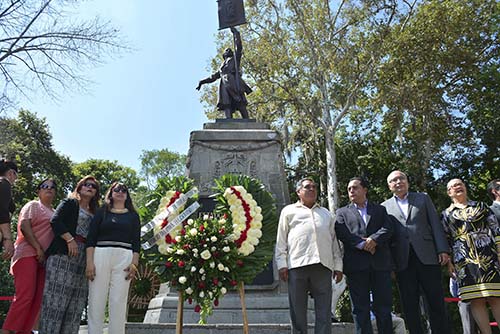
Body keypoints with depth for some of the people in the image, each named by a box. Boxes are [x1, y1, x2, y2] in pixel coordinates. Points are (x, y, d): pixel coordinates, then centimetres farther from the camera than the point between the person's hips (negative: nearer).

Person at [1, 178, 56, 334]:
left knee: (37, 299, 0)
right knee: (25, 296, -16)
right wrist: (38, 249, -15)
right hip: (28, 255, -6)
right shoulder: (33, 206, 5)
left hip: (44, 259, 6)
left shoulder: (56, 213, 23)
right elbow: (24, 227, -9)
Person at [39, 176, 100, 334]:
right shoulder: (69, 203, 10)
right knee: (57, 297, -10)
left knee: (76, 303, -1)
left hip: (85, 258, 5)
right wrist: (70, 239, -14)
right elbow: (56, 221, -4)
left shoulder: (95, 213, 24)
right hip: (64, 252, -5)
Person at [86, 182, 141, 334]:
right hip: (100, 255, 0)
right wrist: (89, 262, -7)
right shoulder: (102, 212, 13)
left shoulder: (133, 215, 16)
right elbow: (91, 238, 5)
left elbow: (136, 241, 10)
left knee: (118, 303, -3)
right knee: (96, 302, -2)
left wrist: (134, 264, -3)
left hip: (124, 258, 0)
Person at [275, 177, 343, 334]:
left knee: (324, 312, -1)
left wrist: (338, 265, 12)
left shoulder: (326, 213, 26)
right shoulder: (289, 211, 16)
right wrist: (282, 264, -2)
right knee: (298, 312, 0)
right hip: (297, 265, -2)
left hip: (323, 265, 2)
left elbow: (334, 240, 22)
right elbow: (281, 240, 9)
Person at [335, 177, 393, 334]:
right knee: (360, 308, 1)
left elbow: (388, 228, 4)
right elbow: (341, 233, -1)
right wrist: (362, 244, -13)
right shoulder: (342, 212, 16)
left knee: (384, 306, 3)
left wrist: (374, 239, -14)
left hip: (380, 262, 1)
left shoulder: (380, 209, 20)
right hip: (356, 264, -1)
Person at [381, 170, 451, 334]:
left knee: (436, 302, 2)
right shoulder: (385, 207, 11)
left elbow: (435, 224, 7)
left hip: (427, 257, 0)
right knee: (409, 305, 3)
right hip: (403, 261, 0)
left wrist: (443, 250, -4)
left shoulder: (423, 198, 14)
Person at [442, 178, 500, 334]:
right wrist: (449, 262, 3)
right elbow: (445, 240, 11)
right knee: (476, 299, -4)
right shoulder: (447, 214, 15)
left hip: (487, 253, 0)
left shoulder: (480, 206, 16)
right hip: (464, 259, 0)